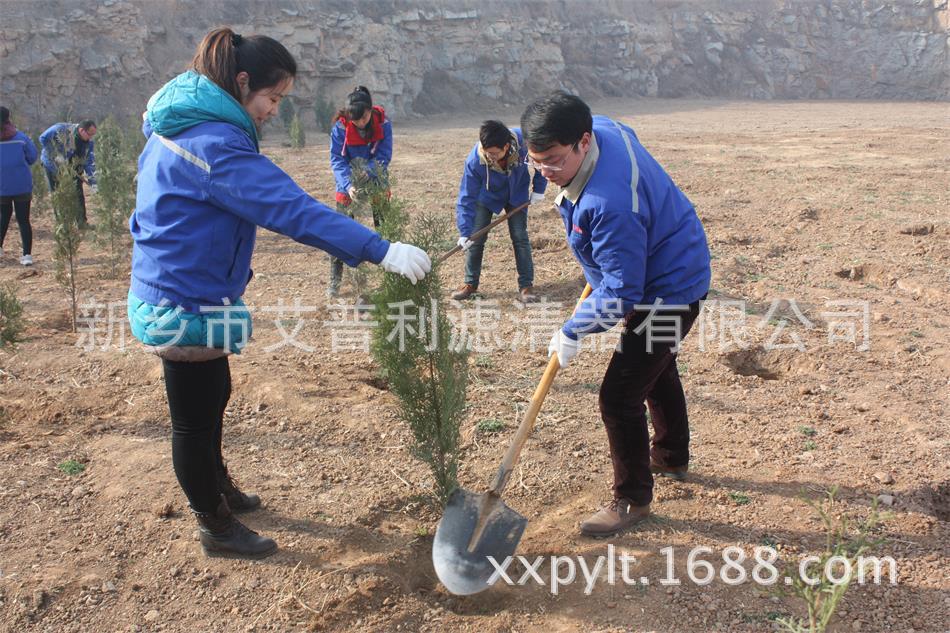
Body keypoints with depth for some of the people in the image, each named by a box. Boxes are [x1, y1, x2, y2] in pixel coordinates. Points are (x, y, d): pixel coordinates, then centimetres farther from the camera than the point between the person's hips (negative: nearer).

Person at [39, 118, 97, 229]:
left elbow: (90, 162, -12)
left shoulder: (89, 143, -12)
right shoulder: (61, 130, -25)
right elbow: (43, 138, -18)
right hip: (54, 167, -4)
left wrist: (92, 182, -22)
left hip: (73, 170, 4)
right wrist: (56, 155, -25)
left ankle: (82, 222, 9)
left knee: (78, 195, 1)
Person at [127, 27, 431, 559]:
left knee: (213, 396, 26)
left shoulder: (178, 125, 7)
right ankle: (217, 528, 26)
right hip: (186, 306, -11)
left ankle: (217, 488, 48)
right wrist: (381, 250, -37)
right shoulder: (213, 143, -26)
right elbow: (291, 208, -34)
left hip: (169, 292, 11)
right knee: (195, 419, 7)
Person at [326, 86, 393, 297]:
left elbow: (384, 156, -17)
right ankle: (334, 281, 10)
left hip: (376, 184, 1)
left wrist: (365, 172, -33)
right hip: (348, 187, -1)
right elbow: (337, 160, -18)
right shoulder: (340, 127, -18)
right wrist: (348, 185, -34)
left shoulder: (383, 124, -16)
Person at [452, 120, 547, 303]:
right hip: (486, 196, 0)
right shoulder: (474, 160, -36)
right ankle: (470, 283, 14)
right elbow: (467, 197, -28)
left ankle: (526, 285, 5)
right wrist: (465, 232, -32)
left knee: (520, 237, -4)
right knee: (475, 238, -2)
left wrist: (539, 189, -8)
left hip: (516, 194, 0)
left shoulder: (524, 142, -36)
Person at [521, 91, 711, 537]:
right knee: (657, 370, 29)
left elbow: (620, 293, -33)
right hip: (676, 270, 11)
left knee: (619, 396, -8)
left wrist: (572, 332, -22)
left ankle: (632, 500, 12)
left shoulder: (610, 205, -39)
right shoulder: (604, 128, -11)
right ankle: (672, 458, 52)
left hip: (669, 292, -11)